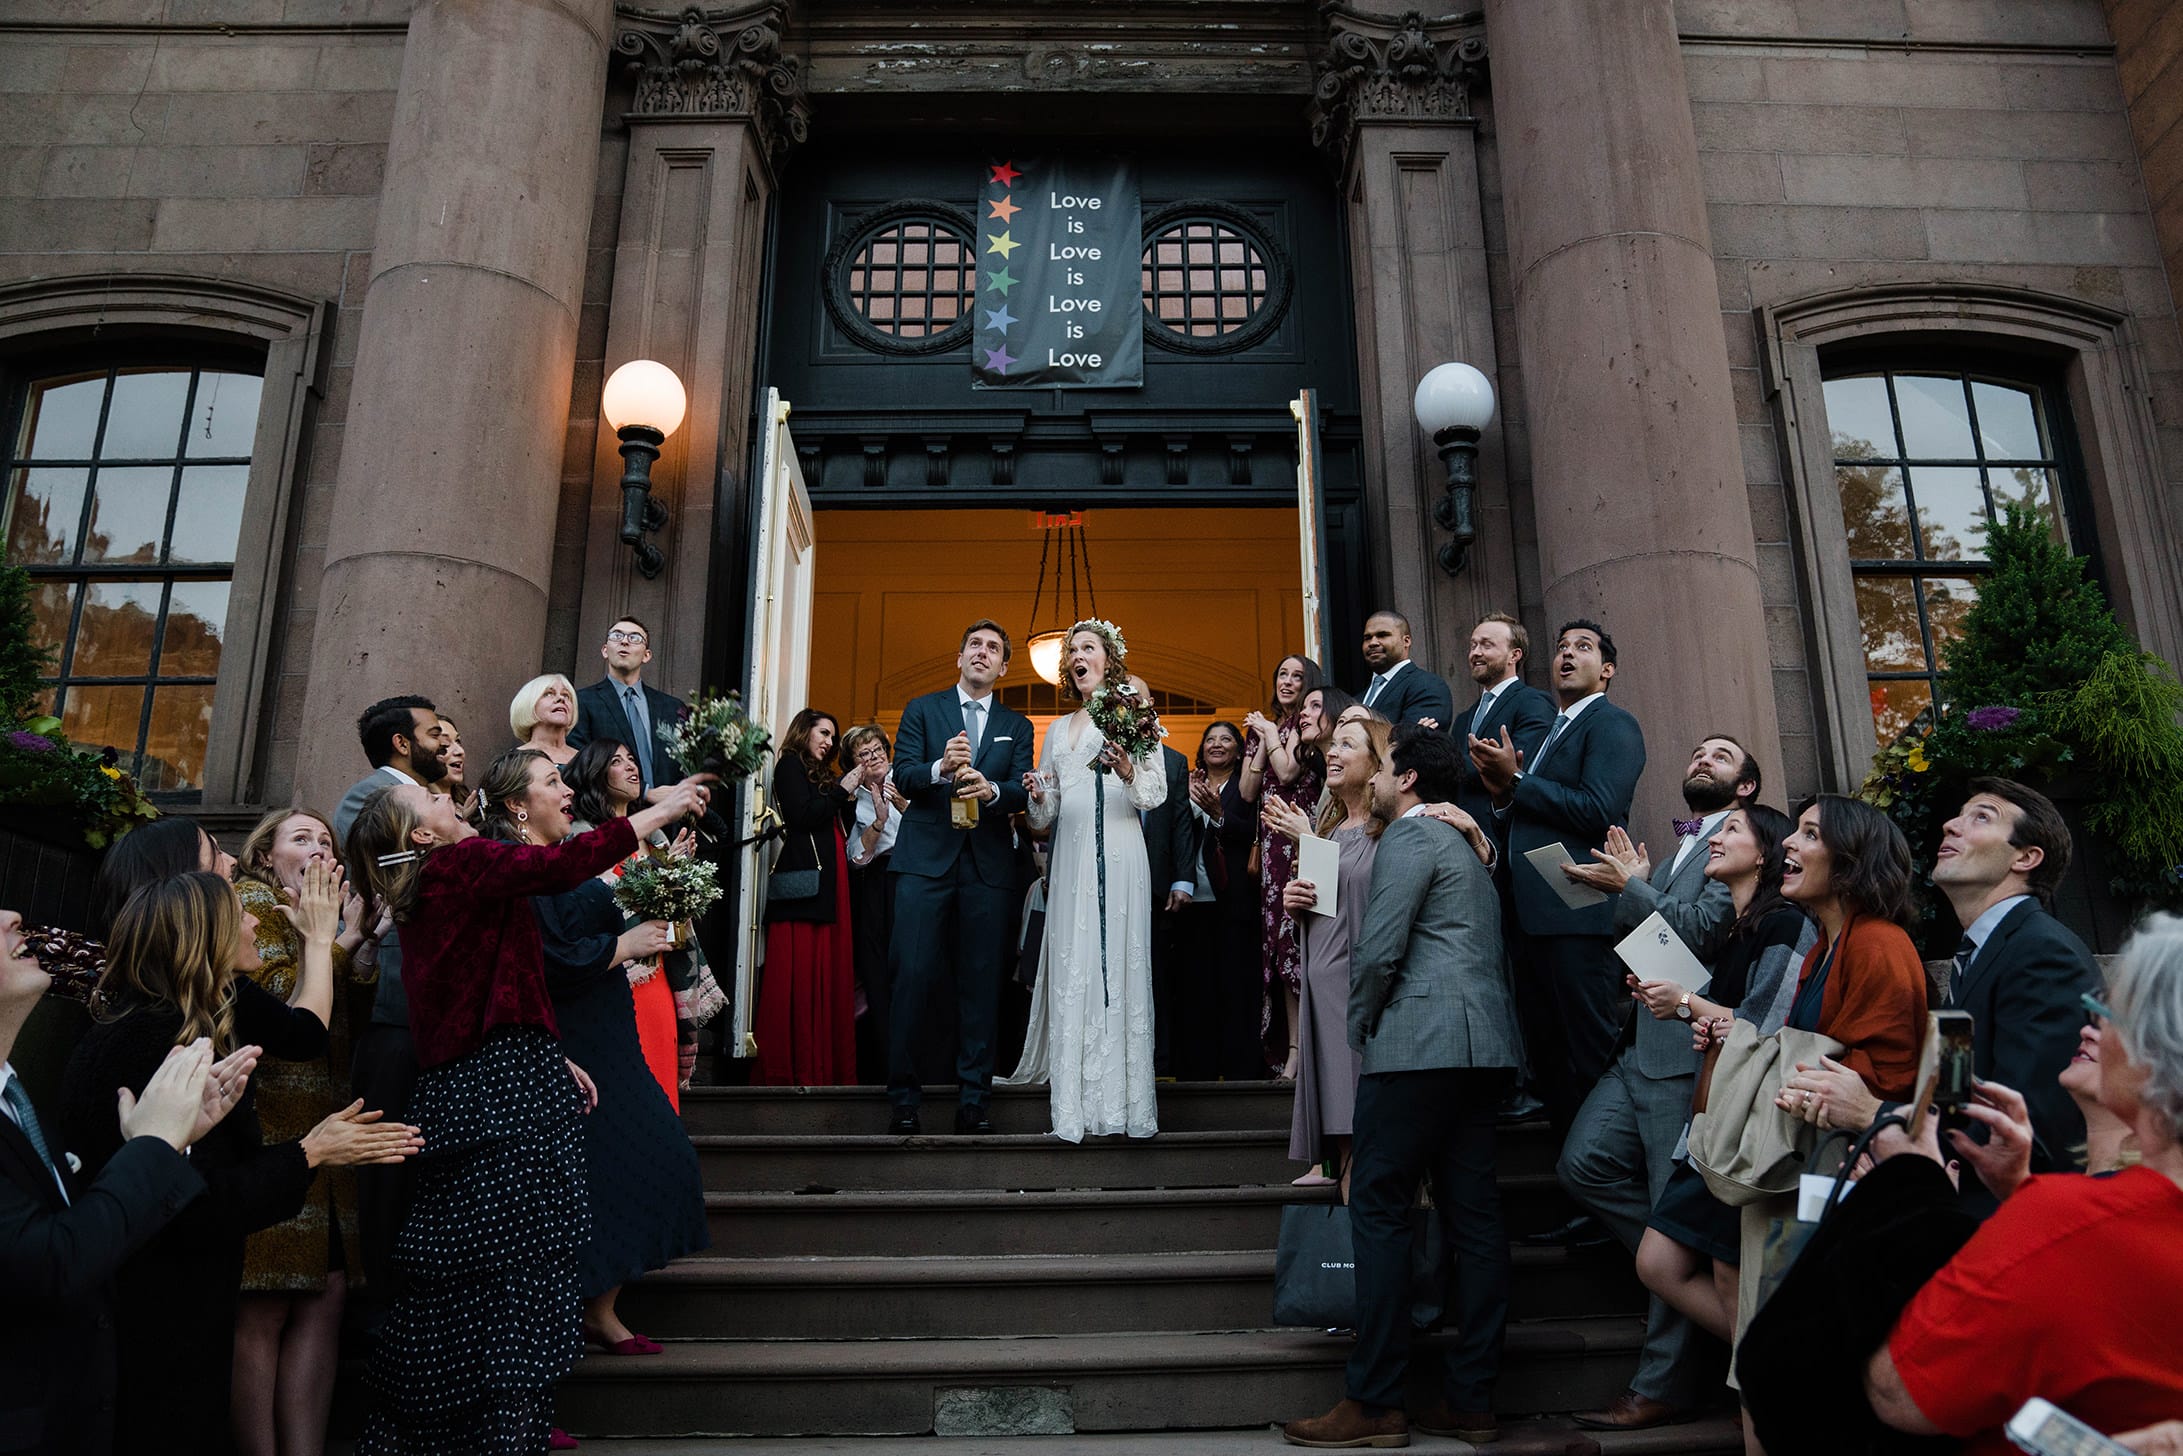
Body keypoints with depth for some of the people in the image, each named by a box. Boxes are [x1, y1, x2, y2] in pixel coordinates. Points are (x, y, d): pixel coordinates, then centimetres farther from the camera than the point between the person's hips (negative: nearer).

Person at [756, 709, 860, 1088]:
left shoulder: (821, 773, 25)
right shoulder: (790, 765, 2)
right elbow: (802, 816, -10)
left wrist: (850, 791, 8)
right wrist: (842, 791, -3)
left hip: (828, 885, 8)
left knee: (828, 973, 3)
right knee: (799, 975, -10)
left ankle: (825, 1066, 3)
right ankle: (794, 1069, -8)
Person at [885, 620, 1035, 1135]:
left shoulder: (1017, 726, 16)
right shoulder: (921, 710, 12)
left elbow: (1021, 793, 4)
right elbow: (903, 777, 0)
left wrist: (991, 790, -18)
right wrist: (940, 768, -21)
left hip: (989, 863, 2)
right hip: (926, 858, -2)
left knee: (982, 981, 2)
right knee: (914, 974, -7)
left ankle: (973, 1098, 8)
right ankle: (903, 1097, 1)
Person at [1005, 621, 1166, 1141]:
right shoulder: (1058, 729, 22)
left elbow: (1156, 794, 0)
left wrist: (1127, 771, -19)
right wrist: (1037, 796, 0)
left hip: (1118, 855, -4)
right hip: (1071, 856, 4)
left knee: (1117, 961, -7)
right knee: (1070, 967, -1)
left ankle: (1122, 1094, -3)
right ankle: (1074, 1096, 2)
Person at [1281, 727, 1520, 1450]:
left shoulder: (1409, 835, -4)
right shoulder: (1464, 845, 26)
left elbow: (1379, 950, -13)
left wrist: (1359, 1028, 0)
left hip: (1418, 1041, -10)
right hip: (1479, 1046, 10)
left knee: (1378, 1209, -6)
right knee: (1471, 1214, 7)